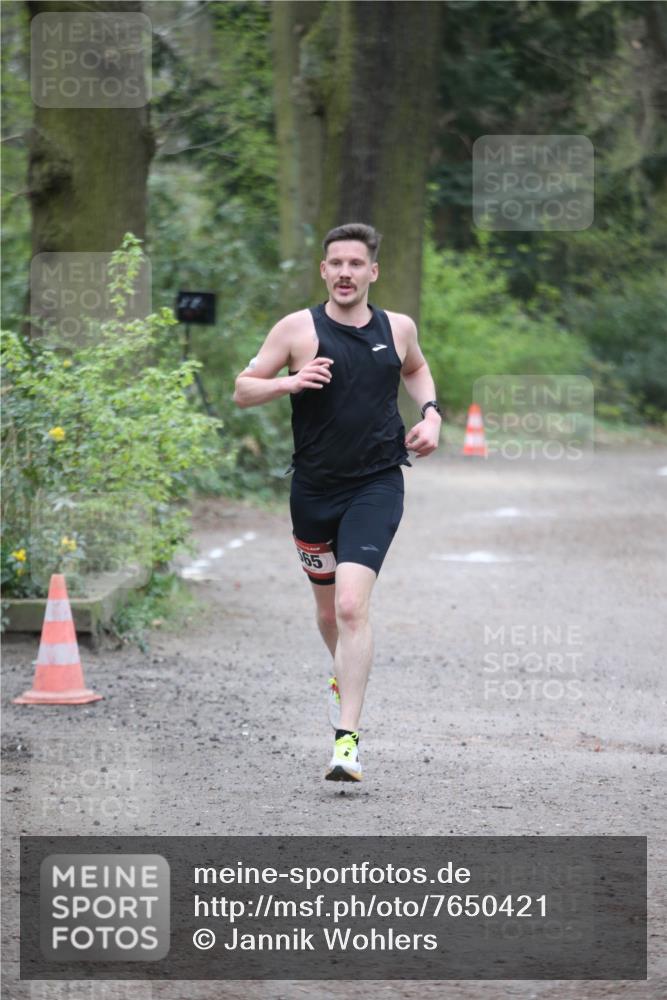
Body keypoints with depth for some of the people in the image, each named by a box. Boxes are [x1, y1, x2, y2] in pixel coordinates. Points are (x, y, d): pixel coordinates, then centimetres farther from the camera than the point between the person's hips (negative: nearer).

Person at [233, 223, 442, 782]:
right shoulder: (298, 329, -3)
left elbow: (415, 367, 27)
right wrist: (288, 381, -19)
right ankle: (345, 675, 51)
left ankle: (347, 738, -21)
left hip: (377, 487, -1)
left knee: (351, 606, -18)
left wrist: (430, 412, 9)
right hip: (314, 488, 1)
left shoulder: (397, 328, 4)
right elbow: (242, 390, -1)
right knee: (329, 609, 17)